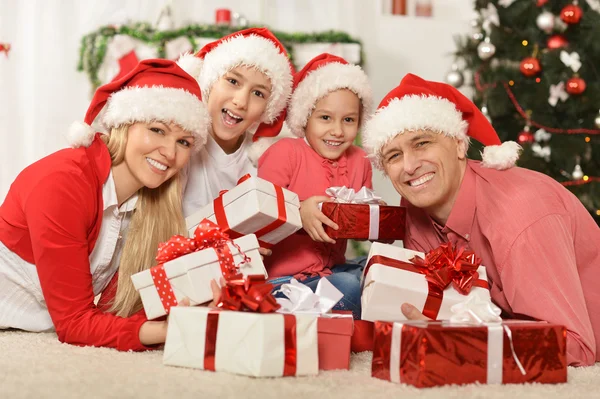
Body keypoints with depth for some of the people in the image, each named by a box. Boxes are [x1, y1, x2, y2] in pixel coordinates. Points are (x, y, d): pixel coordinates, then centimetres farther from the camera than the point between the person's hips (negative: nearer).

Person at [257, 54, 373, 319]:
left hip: (332, 270, 6)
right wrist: (299, 212, -32)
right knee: (347, 285, -30)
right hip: (280, 276, -6)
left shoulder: (360, 162, 8)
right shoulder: (285, 151, -8)